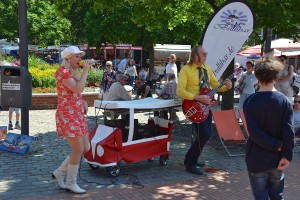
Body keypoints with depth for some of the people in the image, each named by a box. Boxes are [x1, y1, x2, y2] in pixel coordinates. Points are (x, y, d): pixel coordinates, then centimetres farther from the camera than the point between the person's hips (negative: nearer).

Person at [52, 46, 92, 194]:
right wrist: (85, 71, -13)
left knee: (85, 148, 10)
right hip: (67, 116, -10)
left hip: (78, 115, 10)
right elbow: (78, 89, -24)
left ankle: (59, 173, 23)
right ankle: (71, 184, 12)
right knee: (78, 150, -5)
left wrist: (84, 102, 10)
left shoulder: (73, 72, 18)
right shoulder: (62, 71, -12)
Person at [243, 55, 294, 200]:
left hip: (257, 159, -2)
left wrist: (276, 145, -12)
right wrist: (287, 154, -9)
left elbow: (254, 132, -19)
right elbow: (288, 130, -12)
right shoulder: (284, 101, -4)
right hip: (277, 159, 3)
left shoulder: (250, 102, -11)